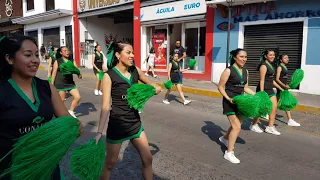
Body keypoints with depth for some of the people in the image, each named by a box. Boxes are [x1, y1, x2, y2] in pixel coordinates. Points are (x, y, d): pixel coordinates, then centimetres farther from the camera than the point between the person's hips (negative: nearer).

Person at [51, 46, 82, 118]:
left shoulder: (72, 61, 6)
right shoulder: (57, 61, -4)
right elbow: (54, 73, -3)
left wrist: (79, 75, -26)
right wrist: (52, 84, -4)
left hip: (70, 83, 4)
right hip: (60, 84, -4)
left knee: (78, 97, -1)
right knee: (61, 100, 5)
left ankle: (71, 111, 19)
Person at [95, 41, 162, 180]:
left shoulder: (136, 71, 2)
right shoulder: (109, 76, -13)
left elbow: (154, 87, 14)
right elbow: (105, 106, -15)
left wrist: (155, 88, -9)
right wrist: (100, 132, -19)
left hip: (135, 123, 5)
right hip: (117, 124, -5)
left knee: (147, 159, 12)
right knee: (110, 163, 10)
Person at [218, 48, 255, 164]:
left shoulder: (245, 71, 7)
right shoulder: (228, 71, -14)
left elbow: (245, 88, 15)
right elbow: (220, 87, -12)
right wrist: (228, 98, -24)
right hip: (230, 101, -8)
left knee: (236, 125, 21)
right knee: (237, 127, -11)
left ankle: (224, 139, 48)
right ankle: (229, 153, 1)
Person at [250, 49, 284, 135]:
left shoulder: (270, 65, 15)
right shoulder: (264, 66, -13)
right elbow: (262, 80, -19)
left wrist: (280, 88, 23)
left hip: (270, 90, 9)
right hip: (263, 89, -9)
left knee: (274, 108, 5)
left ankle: (270, 127, 13)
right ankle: (254, 125, 19)